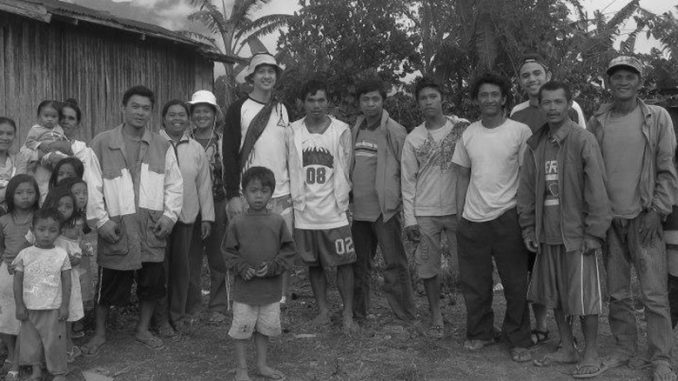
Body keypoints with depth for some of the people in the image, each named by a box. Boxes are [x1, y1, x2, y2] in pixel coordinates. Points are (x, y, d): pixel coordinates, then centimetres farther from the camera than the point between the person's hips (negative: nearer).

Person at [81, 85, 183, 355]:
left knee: (152, 282, 8)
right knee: (109, 284, 6)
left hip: (152, 226, 2)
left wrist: (169, 215, -2)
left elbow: (174, 184, 9)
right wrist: (100, 219, -7)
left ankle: (143, 330, 28)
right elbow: (93, 185, -1)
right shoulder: (102, 143, 0)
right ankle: (100, 333, 27)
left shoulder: (162, 146, 7)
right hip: (116, 227, -2)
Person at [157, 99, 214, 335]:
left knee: (182, 267, 8)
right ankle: (161, 318, 15)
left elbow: (204, 184, 10)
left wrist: (207, 216, 8)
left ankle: (178, 315, 22)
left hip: (186, 216, 3)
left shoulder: (196, 149, 8)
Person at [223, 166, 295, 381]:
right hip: (244, 289, -2)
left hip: (271, 287, 2)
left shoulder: (277, 222, -2)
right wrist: (242, 268, -15)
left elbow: (288, 250, 0)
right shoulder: (237, 223, -4)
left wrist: (272, 267, -14)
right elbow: (229, 252, 0)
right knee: (241, 328, 6)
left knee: (265, 327, 14)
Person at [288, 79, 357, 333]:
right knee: (313, 264, 10)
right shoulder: (294, 131, 3)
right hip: (305, 213, 2)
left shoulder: (341, 130, -1)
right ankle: (323, 310, 25)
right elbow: (292, 170, 5)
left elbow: (344, 169, 2)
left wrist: (340, 202, -1)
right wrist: (299, 201, 0)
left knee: (344, 263, 0)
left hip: (334, 212, -2)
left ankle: (347, 314, 12)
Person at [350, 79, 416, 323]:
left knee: (394, 264, -1)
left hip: (385, 209, -6)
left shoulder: (394, 131, -7)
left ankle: (406, 318, 9)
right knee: (358, 264, 15)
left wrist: (404, 200, -12)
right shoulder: (354, 131, 10)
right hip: (358, 209, 6)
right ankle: (357, 312, 28)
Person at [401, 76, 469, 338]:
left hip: (457, 209, -1)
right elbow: (408, 181, 5)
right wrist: (409, 219, 0)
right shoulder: (413, 138, 4)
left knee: (463, 267, 0)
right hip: (424, 213, 2)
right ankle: (436, 317, 22)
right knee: (428, 267, 6)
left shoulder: (462, 129, 0)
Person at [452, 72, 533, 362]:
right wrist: (459, 216, 8)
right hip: (472, 219, 3)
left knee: (516, 284, 5)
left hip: (507, 218, -3)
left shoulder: (520, 132, -4)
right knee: (474, 284, 11)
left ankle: (518, 340, 20)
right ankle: (479, 333, 28)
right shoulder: (468, 134, 7)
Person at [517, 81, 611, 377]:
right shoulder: (535, 145, 7)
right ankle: (567, 349, 29)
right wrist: (528, 228, 7)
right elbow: (526, 189, 10)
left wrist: (594, 233, -13)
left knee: (584, 296, 2)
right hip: (547, 235, 6)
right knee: (554, 296, 14)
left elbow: (597, 190, -10)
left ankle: (591, 355, 18)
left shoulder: (583, 141, -8)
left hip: (577, 234, -5)